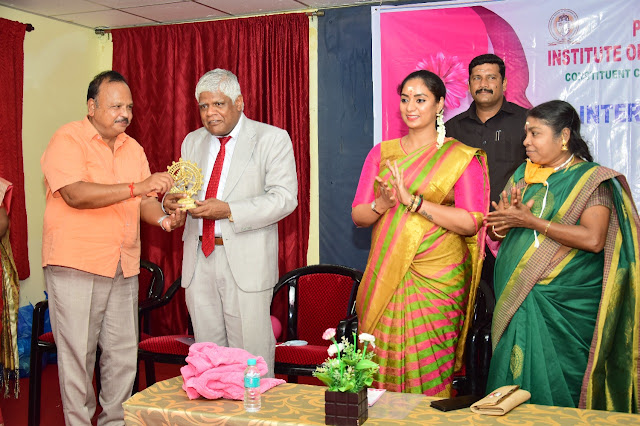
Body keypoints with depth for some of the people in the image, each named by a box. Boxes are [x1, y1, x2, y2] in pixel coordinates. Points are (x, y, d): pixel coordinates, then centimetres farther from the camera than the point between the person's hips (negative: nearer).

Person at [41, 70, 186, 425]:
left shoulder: (132, 148, 15)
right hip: (75, 265, -6)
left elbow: (144, 200, 15)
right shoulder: (67, 140, -6)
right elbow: (75, 194, -21)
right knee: (77, 353, 0)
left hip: (123, 267, 6)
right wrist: (135, 187, -27)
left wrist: (164, 219, -7)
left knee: (123, 352, 9)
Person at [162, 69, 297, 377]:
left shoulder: (272, 139, -1)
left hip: (246, 262, -5)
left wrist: (228, 210, -20)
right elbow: (184, 188, 19)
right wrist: (172, 200, -7)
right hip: (198, 260, 5)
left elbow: (284, 198, -11)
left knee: (252, 354, -1)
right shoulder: (193, 141, 17)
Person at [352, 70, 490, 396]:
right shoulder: (381, 153, 12)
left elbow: (471, 222, -10)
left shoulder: (462, 157, 1)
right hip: (384, 278, 3)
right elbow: (358, 216, 8)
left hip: (436, 280, -3)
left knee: (427, 374, -3)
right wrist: (383, 203, -13)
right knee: (381, 367, 4)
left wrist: (413, 200, -17)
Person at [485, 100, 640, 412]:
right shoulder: (522, 175, 14)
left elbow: (593, 239, -18)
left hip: (564, 303, -5)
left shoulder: (592, 178, -4)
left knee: (555, 384, -1)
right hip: (515, 298, 5)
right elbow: (495, 229, 15)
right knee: (514, 378, 6)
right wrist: (507, 220, -9)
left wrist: (531, 221, -16)